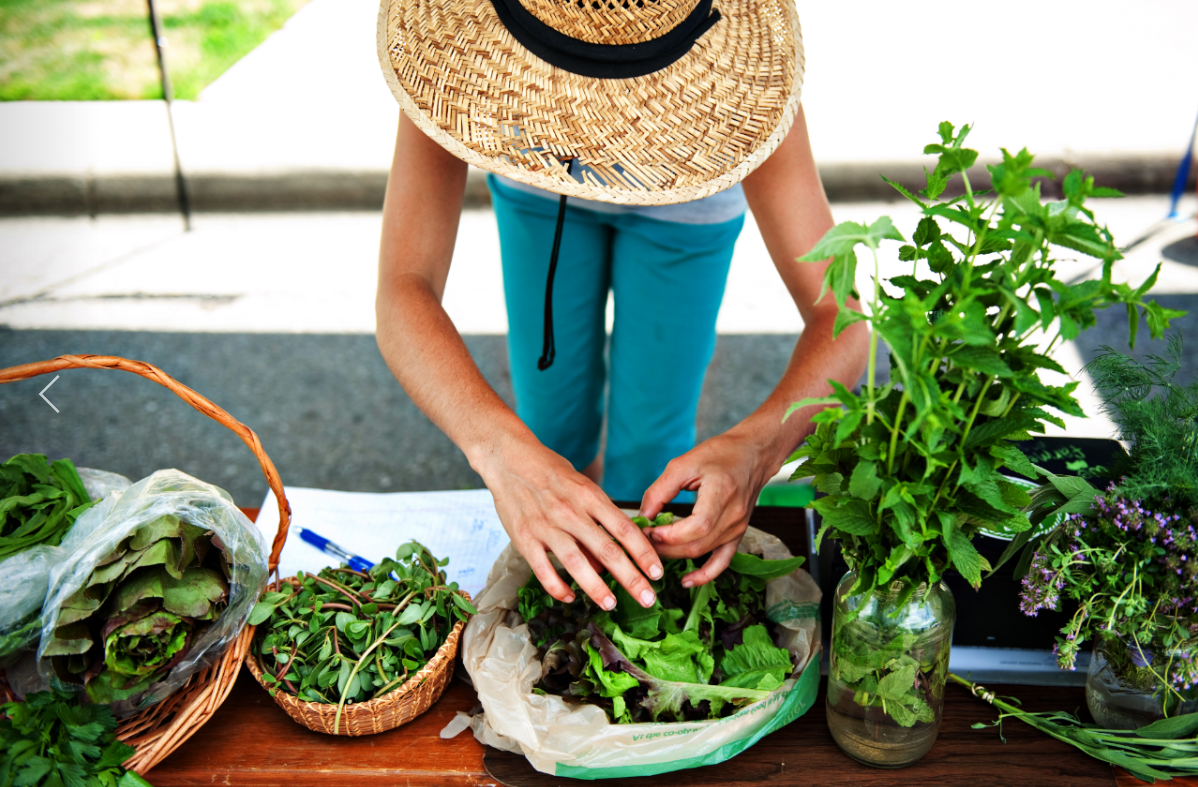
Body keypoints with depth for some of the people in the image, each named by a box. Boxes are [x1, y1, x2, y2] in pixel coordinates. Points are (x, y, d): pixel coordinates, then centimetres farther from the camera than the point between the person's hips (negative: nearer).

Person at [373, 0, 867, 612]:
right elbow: (403, 292, -45)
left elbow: (839, 317, -42)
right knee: (553, 428, 9)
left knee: (647, 447, 4)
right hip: (537, 188, 1)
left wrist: (757, 446, -62)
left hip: (685, 203, -1)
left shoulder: (737, 71, -43)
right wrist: (498, 448, -63)